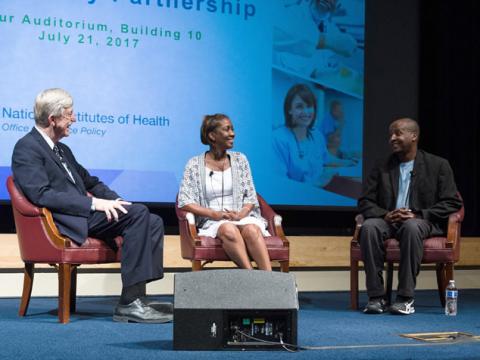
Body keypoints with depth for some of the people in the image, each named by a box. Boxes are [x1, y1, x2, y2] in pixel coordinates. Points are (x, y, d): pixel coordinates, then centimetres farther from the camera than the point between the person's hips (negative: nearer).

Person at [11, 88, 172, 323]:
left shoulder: (62, 150, 24)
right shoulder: (26, 149, -5)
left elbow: (90, 182, 27)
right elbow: (42, 195, -18)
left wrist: (114, 201, 5)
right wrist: (93, 203, -22)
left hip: (85, 215, 9)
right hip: (66, 223, -9)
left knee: (153, 222, -5)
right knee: (138, 213, -24)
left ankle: (136, 298, -11)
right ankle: (129, 304, -25)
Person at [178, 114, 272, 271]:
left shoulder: (240, 159, 14)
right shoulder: (195, 164, 6)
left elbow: (251, 197, 11)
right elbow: (184, 202, -1)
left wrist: (240, 215, -11)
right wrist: (214, 214, -14)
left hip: (242, 217, 2)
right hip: (212, 222, -2)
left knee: (251, 229, -35)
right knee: (229, 229, -38)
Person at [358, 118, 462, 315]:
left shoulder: (438, 165, 7)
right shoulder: (382, 167, 15)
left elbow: (452, 203, 0)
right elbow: (365, 202, 11)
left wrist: (417, 215, -14)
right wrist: (385, 215, -12)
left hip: (422, 222, -3)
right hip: (388, 221, 3)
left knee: (411, 227, -39)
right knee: (369, 227, -32)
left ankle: (405, 298, -35)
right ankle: (376, 296, -30)